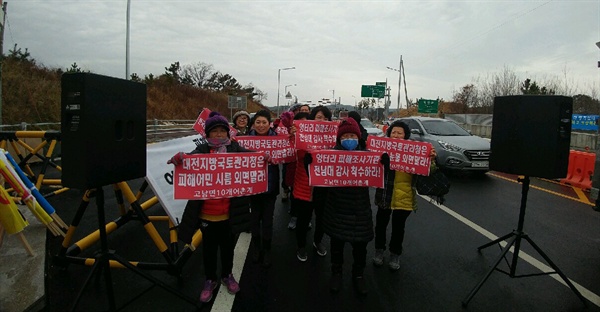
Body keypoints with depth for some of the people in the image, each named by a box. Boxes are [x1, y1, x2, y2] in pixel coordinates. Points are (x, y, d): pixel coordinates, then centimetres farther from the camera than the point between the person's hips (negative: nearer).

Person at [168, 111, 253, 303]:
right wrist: (179, 158, -43)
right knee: (209, 248, 16)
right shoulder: (202, 150, -3)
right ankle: (210, 280, 38)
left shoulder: (235, 148, 0)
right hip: (207, 212, 0)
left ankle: (227, 275, 44)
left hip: (229, 212, 1)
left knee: (227, 246, 20)